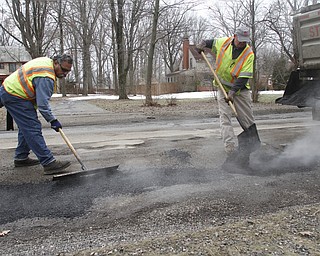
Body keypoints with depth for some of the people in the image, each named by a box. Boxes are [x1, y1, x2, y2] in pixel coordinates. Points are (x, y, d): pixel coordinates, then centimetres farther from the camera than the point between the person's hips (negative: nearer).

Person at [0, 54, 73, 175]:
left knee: (26, 127, 19)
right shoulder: (46, 77, -26)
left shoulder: (46, 61, 6)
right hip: (14, 97, -11)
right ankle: (49, 163, -18)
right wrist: (53, 120, -20)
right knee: (33, 129, -15)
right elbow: (43, 104, -27)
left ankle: (21, 158, 29)